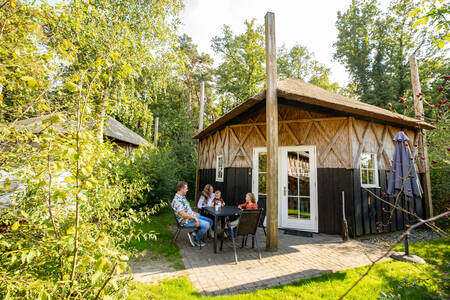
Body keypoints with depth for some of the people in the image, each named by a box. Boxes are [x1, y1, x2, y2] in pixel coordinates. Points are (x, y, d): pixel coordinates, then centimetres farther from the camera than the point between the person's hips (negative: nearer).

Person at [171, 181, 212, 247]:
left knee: (210, 221, 6)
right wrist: (194, 218, -22)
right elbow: (183, 215, -29)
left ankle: (193, 234, 11)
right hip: (186, 221, -10)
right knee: (206, 225, -21)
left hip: (192, 216, 10)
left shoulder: (183, 197, 10)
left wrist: (195, 213, 15)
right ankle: (197, 240, 3)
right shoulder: (177, 200, -23)